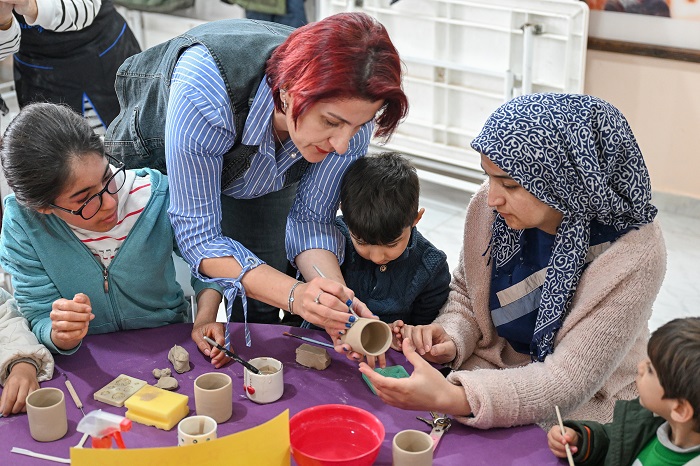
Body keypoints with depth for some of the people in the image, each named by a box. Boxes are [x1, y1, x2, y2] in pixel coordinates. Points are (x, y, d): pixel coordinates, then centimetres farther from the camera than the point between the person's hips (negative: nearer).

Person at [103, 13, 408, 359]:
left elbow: (311, 219, -21)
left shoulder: (349, 111, -34)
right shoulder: (206, 88, -47)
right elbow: (196, 236, -40)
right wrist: (294, 294, -53)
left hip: (266, 176, 3)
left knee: (260, 308, -1)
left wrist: (334, 295, -41)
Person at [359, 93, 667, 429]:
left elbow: (568, 383, -27)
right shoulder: (489, 206, -12)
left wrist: (452, 398, -39)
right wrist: (450, 340, -16)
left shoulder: (634, 258, -26)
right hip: (490, 369, 4)